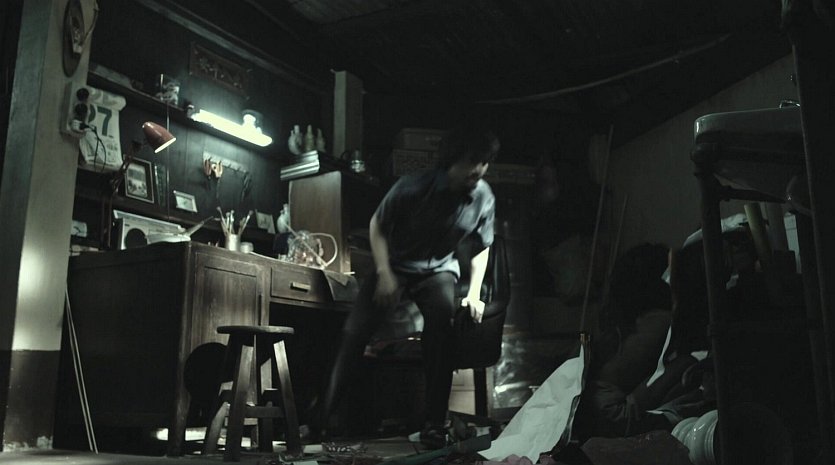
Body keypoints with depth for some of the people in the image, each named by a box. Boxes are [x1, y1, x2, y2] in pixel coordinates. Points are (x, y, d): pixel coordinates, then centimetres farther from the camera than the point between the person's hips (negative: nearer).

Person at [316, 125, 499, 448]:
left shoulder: (484, 198, -11)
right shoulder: (413, 187, -21)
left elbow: (482, 248, 6)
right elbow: (376, 226, -7)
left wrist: (474, 293, -3)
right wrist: (384, 275, -15)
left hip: (438, 270, 1)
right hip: (395, 266, -1)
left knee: (441, 321, -32)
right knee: (355, 331, -18)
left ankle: (434, 424, -24)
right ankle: (325, 415, -3)